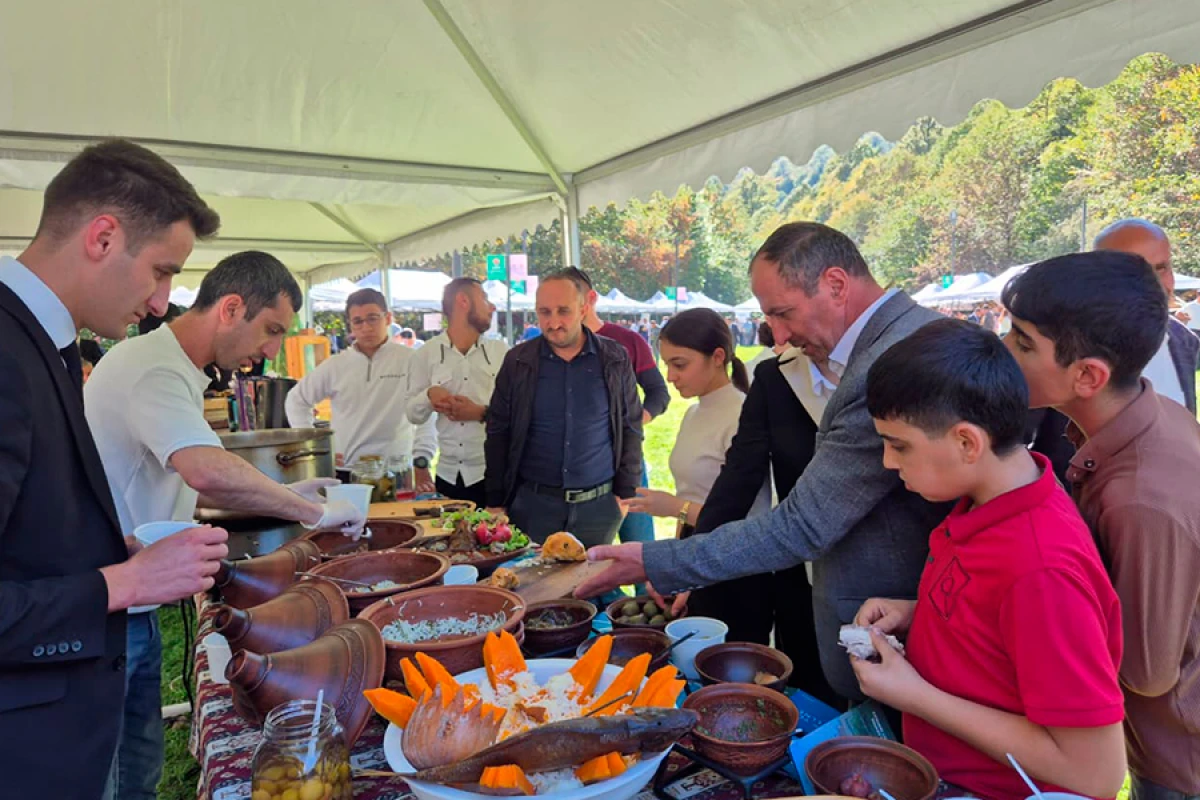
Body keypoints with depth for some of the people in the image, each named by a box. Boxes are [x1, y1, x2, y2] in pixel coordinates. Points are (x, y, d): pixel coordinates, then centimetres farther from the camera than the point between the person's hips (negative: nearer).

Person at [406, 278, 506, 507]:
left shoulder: (500, 350, 2)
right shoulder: (426, 353, 2)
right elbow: (413, 414, 4)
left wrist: (482, 412, -16)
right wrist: (429, 395, -16)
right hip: (448, 475, 1)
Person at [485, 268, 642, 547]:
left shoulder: (615, 359, 0)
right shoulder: (517, 361, 0)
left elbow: (630, 430, 5)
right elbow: (498, 433, 4)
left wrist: (626, 493, 1)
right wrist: (496, 501, 3)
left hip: (599, 504, 0)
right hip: (533, 503, 0)